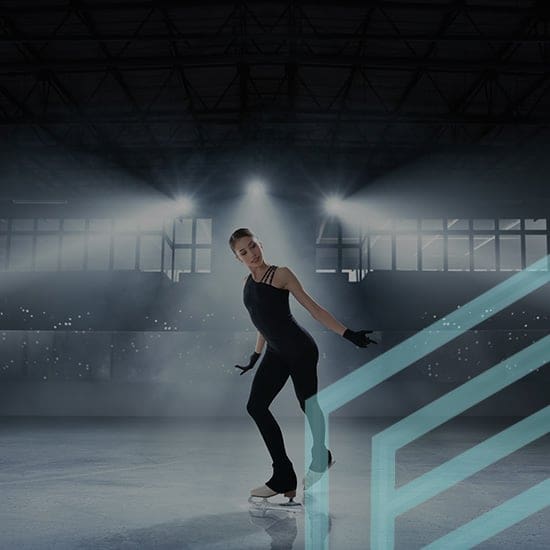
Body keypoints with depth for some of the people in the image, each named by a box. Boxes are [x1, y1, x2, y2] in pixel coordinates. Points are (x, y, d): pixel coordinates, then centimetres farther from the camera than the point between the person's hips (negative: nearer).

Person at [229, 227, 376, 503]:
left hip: (299, 349, -7)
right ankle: (283, 477, 3)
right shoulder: (248, 282, 10)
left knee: (307, 404, 3)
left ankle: (322, 459, 30)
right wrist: (255, 357, 27)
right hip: (275, 352, 7)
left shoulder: (281, 274, -10)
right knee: (256, 406, -4)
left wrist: (348, 334, -15)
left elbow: (313, 308, -10)